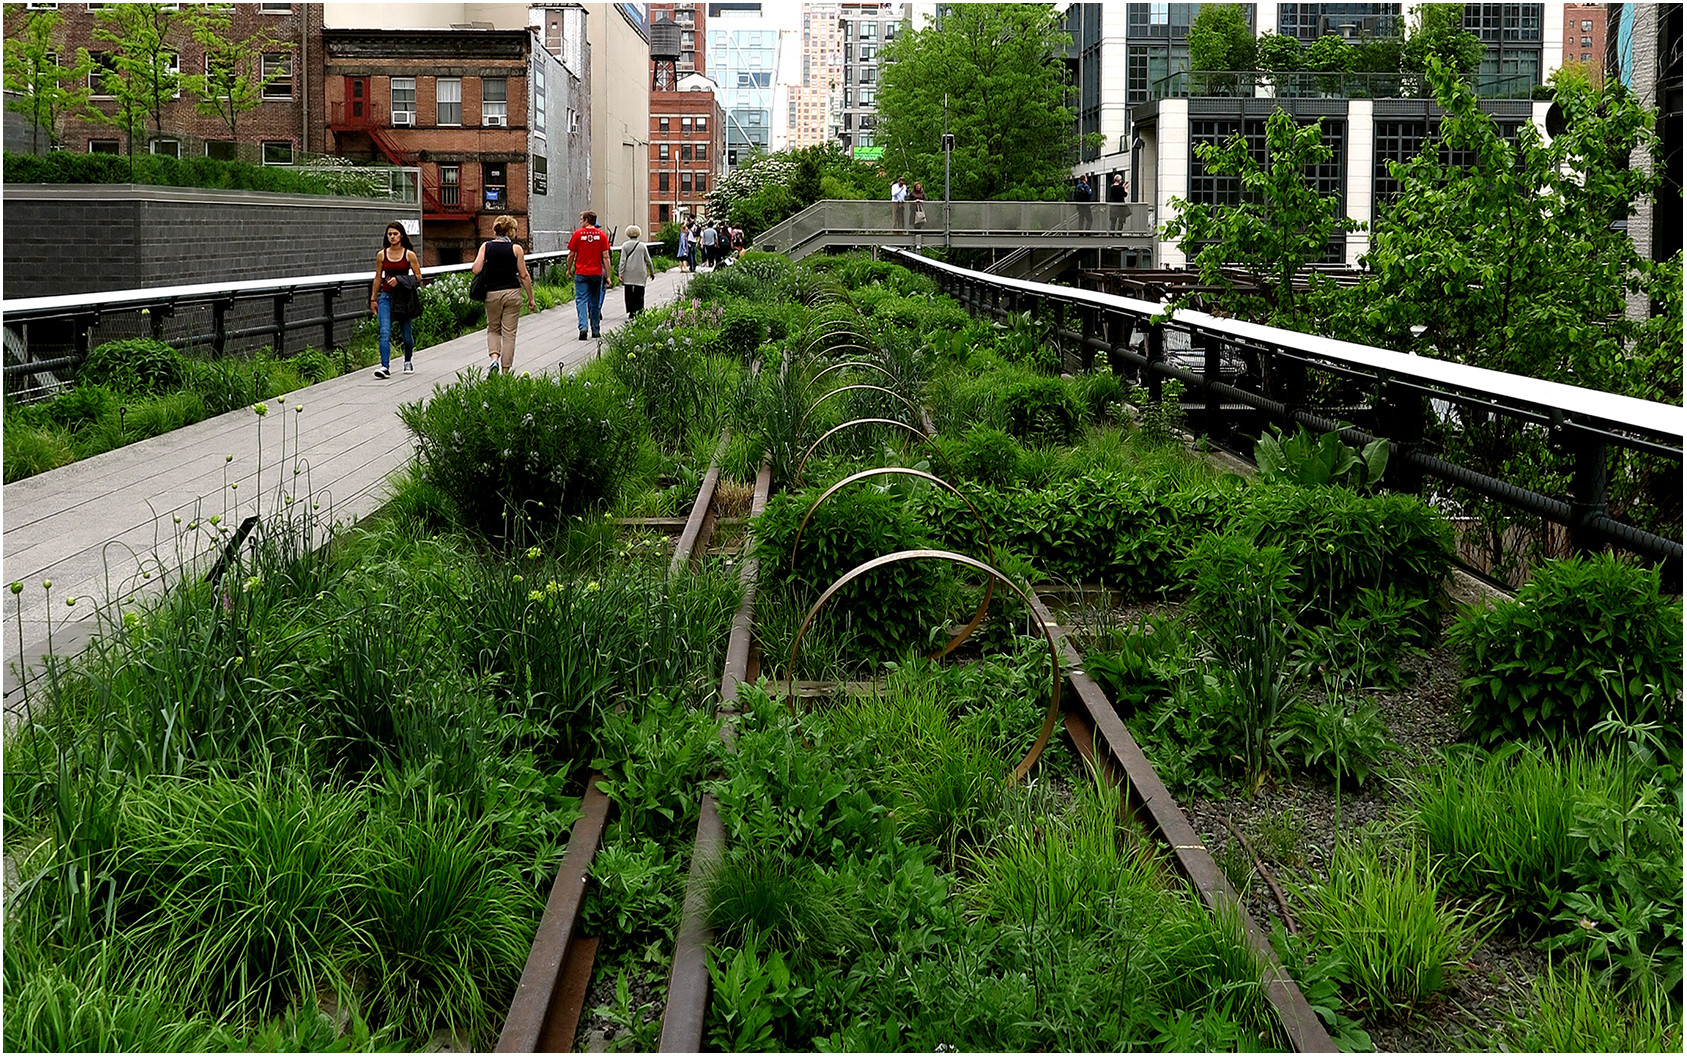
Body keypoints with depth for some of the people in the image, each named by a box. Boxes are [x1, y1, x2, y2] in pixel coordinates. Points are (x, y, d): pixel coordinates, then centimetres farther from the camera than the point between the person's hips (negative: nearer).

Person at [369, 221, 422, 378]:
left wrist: (400, 280, -12)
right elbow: (378, 278, 13)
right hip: (386, 296, 1)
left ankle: (408, 362, 33)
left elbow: (418, 277, 2)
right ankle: (385, 367, -21)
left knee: (406, 333, 8)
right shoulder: (381, 255, 5)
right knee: (385, 332, -14)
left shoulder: (409, 254, 0)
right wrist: (373, 299, 14)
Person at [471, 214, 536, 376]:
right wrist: (531, 298, 4)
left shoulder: (486, 246, 0)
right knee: (509, 333, 5)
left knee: (493, 330, 18)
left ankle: (494, 359, -6)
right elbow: (524, 275, -3)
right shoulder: (516, 248, -4)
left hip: (492, 293, 2)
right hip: (512, 293, -1)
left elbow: (476, 270, -7)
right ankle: (506, 370, 4)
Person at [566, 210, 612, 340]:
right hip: (597, 273, 2)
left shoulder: (578, 234, -4)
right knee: (595, 302, 13)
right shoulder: (601, 235, 0)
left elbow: (571, 254, -1)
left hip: (581, 273, -2)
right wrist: (608, 276, 1)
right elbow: (605, 256, -2)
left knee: (581, 300, -3)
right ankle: (596, 331, 19)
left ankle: (583, 327, -22)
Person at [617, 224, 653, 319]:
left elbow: (622, 260, -4)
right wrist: (651, 272, 17)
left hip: (628, 274, 0)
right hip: (640, 274, 0)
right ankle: (639, 312, -1)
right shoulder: (642, 245, 0)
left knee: (628, 293, 7)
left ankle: (630, 312, 4)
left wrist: (621, 274, -2)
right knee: (639, 294, 3)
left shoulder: (625, 245, -1)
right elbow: (648, 260, 5)